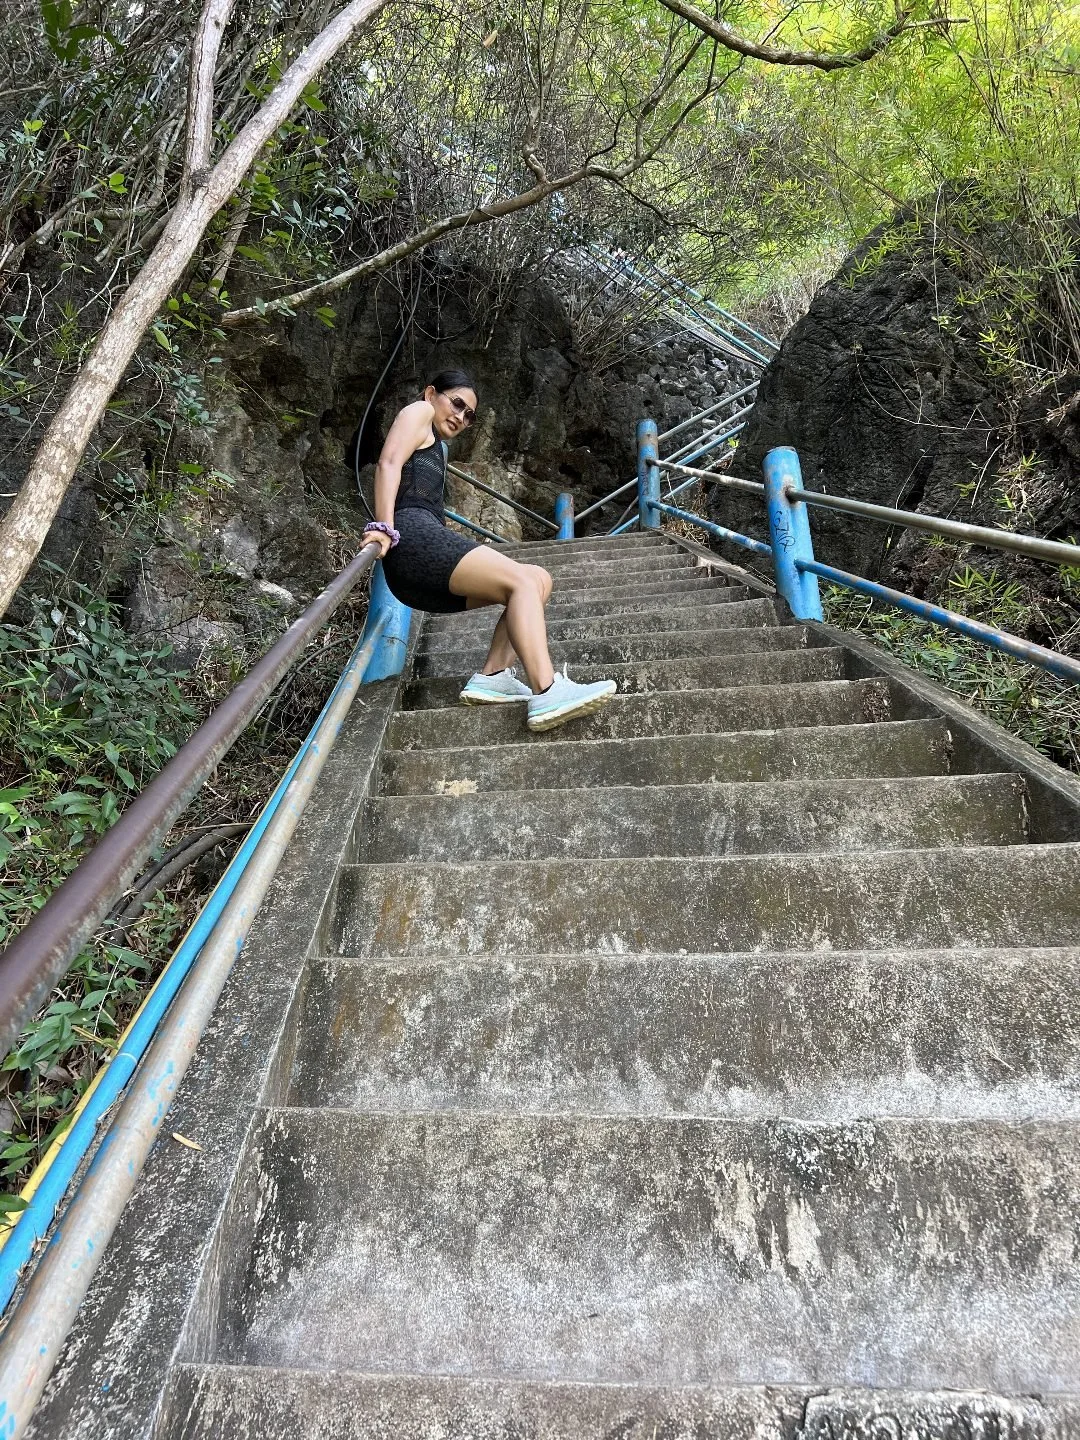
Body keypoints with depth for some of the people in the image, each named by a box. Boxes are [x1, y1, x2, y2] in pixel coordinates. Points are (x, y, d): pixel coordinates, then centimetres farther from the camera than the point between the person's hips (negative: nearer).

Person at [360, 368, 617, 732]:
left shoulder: (435, 447, 41)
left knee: (540, 580, 2)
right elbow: (388, 463, -5)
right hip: (413, 536, -9)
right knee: (522, 581, -21)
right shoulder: (419, 411, 14)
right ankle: (546, 694, -39)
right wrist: (384, 527, -18)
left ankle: (492, 675, -15)